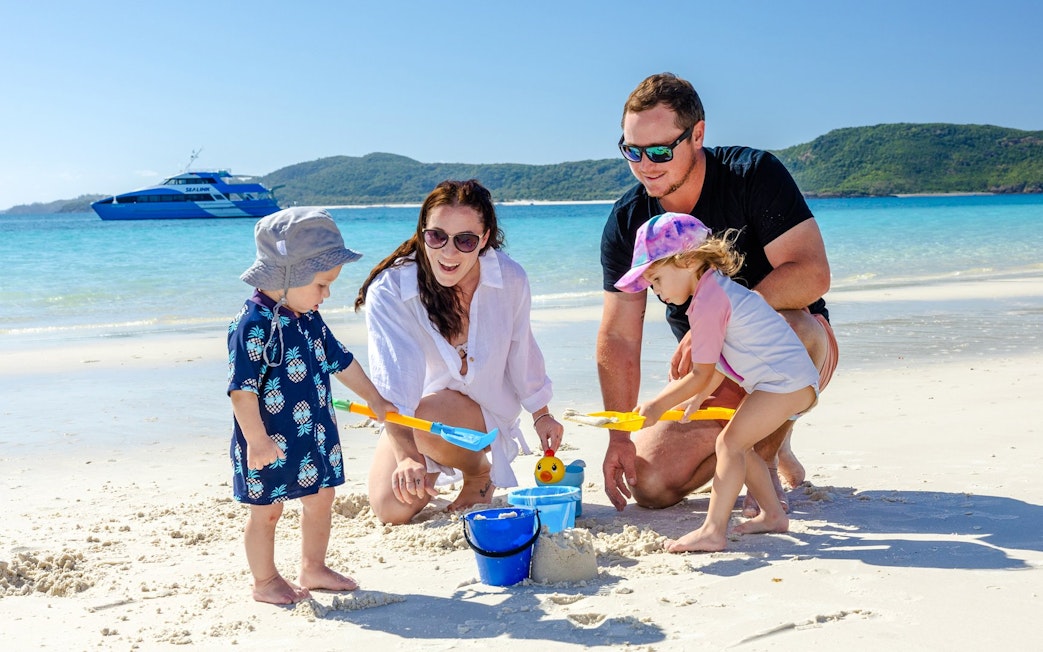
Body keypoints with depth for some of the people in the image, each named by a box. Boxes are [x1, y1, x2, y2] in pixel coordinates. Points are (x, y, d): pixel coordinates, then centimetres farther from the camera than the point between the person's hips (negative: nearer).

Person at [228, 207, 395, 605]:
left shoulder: (310, 320, 5)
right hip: (271, 444, -8)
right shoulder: (253, 326, -22)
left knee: (321, 498, 17)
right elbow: (242, 389, -23)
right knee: (266, 511, 8)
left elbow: (340, 361, 16)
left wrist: (374, 399, 21)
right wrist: (256, 440, -23)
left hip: (316, 436, 8)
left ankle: (313, 569, 35)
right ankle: (265, 582, 26)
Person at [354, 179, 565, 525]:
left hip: (486, 411, 0)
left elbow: (521, 350, 1)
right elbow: (392, 382, -38)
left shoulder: (510, 279, -18)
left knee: (428, 417, -32)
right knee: (392, 511, -12)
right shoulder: (389, 290, -27)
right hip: (410, 418, 1)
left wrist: (541, 415, 13)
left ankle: (480, 473, 2)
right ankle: (434, 465, 23)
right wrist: (407, 456, -53)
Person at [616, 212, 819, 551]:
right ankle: (773, 514, 25)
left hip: (785, 381, -11)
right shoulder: (719, 288, 15)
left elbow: (701, 374, -14)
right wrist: (697, 398, 21)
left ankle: (713, 531, -18)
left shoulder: (708, 300, -17)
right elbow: (719, 361, 20)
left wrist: (657, 405, -7)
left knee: (730, 442, -15)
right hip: (794, 381, 11)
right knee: (738, 444, 17)